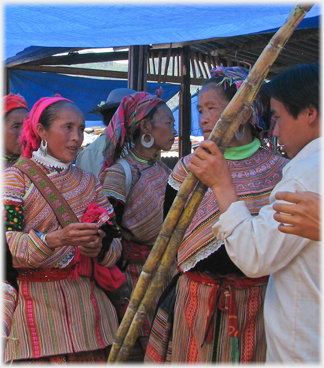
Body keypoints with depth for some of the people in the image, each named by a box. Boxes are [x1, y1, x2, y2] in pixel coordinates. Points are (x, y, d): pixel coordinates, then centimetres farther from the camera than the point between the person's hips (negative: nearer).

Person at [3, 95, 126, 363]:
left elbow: (116, 244, 6)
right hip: (35, 299, -4)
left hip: (87, 303, 4)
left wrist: (99, 248, -16)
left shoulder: (89, 183, 12)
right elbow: (8, 245, -13)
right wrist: (56, 238, -29)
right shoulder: (16, 177, -1)